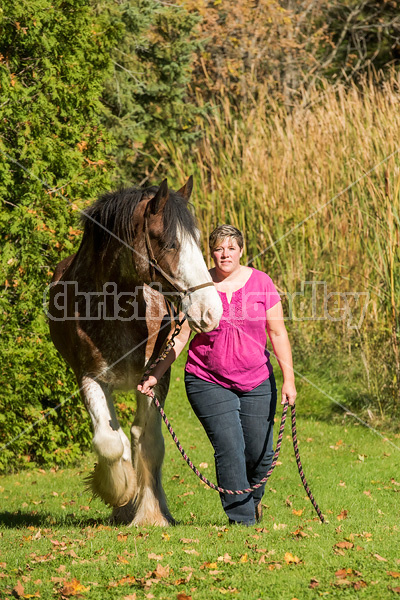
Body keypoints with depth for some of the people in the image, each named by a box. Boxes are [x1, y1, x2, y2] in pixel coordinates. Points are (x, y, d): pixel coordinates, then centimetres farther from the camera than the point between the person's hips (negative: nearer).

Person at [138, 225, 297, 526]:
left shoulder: (261, 283, 0)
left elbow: (278, 333, 1)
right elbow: (179, 337, 0)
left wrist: (289, 378, -5)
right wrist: (155, 376, -5)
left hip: (257, 382, 2)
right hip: (209, 383, -2)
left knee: (261, 453, 4)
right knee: (230, 450, -11)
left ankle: (253, 497, 36)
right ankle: (243, 520, -4)